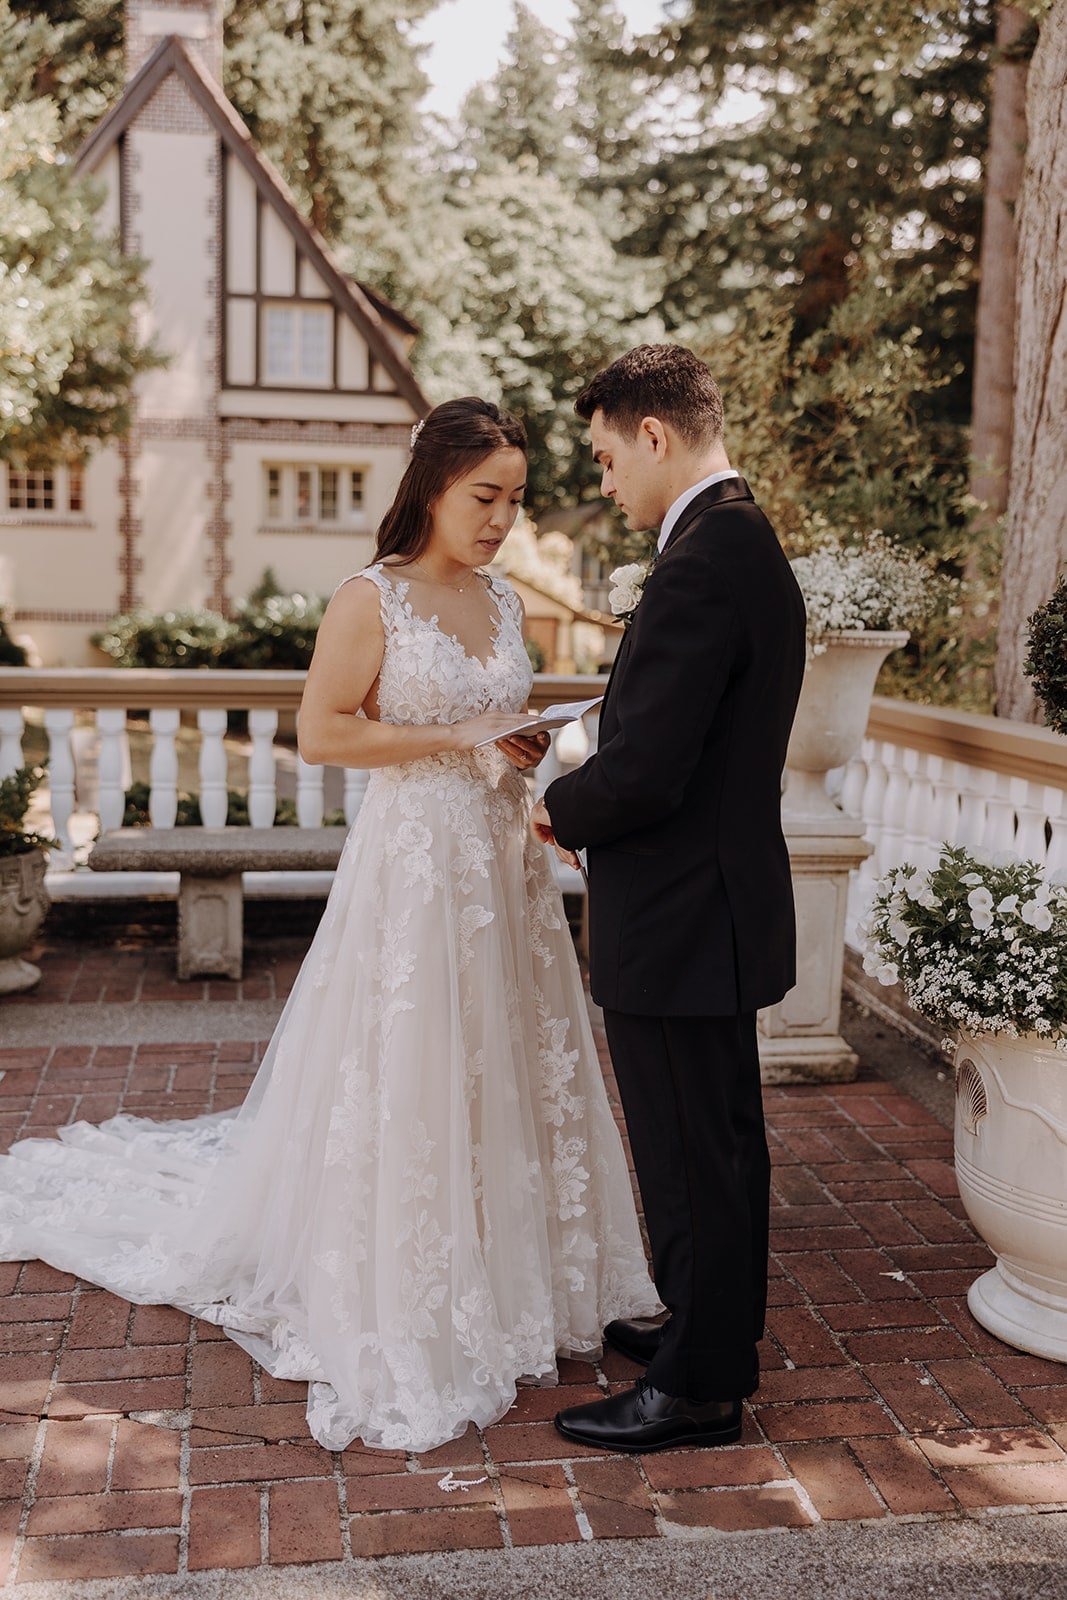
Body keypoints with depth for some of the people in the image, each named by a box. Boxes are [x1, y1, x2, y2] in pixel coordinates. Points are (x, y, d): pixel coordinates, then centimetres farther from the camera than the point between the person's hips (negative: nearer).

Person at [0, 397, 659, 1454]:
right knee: (404, 1084, 1)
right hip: (412, 862, -7)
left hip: (501, 863, 7)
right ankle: (400, 1318, 17)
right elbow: (321, 734, -16)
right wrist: (457, 740, -17)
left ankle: (501, 1282, 30)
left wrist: (527, 748, 1)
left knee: (504, 1075, 13)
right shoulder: (371, 599, -10)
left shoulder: (501, 602, 12)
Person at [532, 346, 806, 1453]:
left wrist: (561, 810, -8)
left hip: (678, 924, -10)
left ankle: (698, 1389, 21)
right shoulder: (750, 545, 10)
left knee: (691, 1158, 4)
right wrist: (589, 801, 8)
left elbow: (644, 771, -27)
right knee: (721, 1144, 22)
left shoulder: (700, 564, -22)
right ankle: (717, 1331, 39)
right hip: (724, 909, 10)